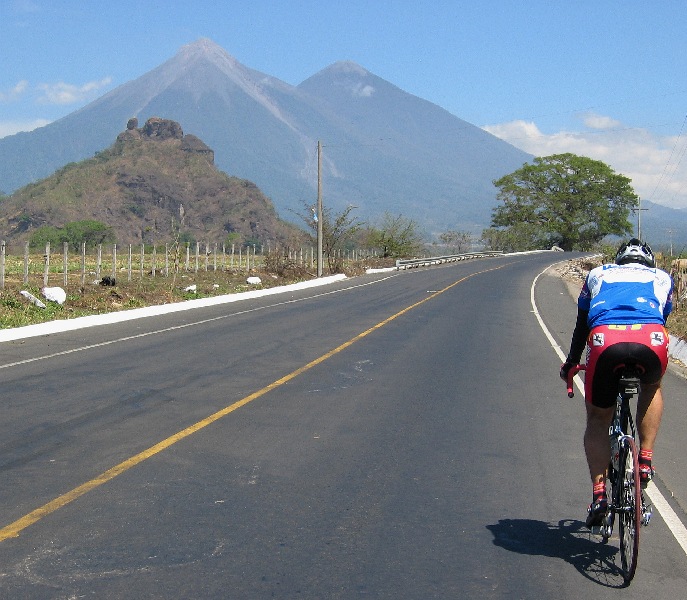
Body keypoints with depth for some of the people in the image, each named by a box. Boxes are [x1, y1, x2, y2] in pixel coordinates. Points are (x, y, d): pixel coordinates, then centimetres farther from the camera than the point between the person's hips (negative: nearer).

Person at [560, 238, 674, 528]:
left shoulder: (598, 274, 36)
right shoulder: (661, 277, 35)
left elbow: (581, 325, 40)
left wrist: (570, 363, 54)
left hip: (605, 341, 0)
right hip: (652, 340, 0)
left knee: (597, 419, 20)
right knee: (652, 389, 35)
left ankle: (599, 493, 7)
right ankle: (645, 459, 25)